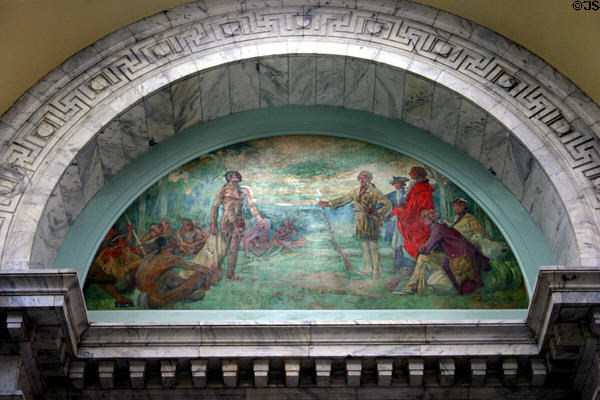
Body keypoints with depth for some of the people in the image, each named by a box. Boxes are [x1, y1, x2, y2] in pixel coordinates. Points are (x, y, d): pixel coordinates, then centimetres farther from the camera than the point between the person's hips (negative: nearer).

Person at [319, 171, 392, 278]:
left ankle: (377, 270, 0)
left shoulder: (375, 192, -8)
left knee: (373, 246, -6)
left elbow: (388, 204, -8)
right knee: (364, 246, 11)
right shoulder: (356, 191, 9)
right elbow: (343, 199, 18)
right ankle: (368, 268, 20)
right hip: (360, 222, 6)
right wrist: (327, 203, 15)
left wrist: (378, 213, -18)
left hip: (370, 222, -6)